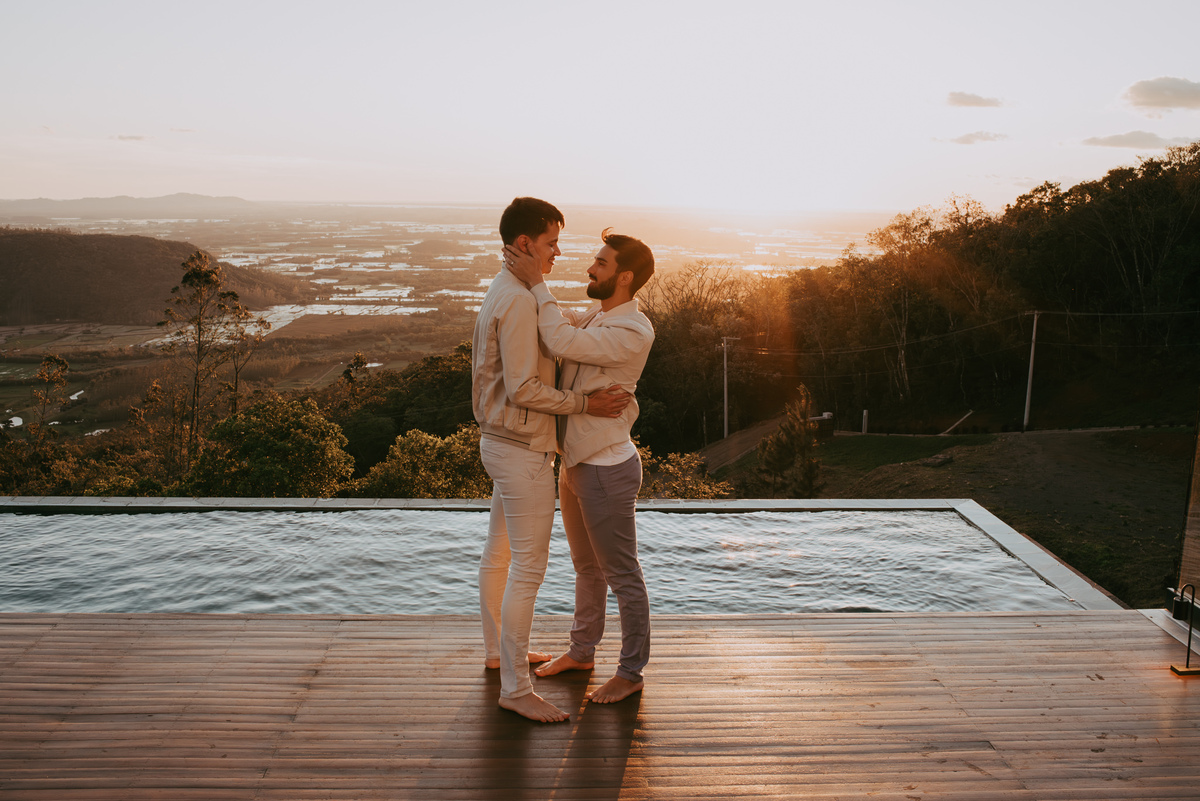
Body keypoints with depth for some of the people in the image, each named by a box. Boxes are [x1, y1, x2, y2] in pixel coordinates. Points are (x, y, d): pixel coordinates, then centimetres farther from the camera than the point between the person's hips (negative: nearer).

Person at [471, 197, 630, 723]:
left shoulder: (500, 294, 12)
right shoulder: (519, 301, -20)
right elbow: (522, 389, -24)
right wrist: (586, 404, -18)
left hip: (500, 442, 11)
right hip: (523, 451, -11)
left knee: (499, 554, 20)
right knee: (528, 567, -5)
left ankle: (498, 650, 37)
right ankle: (515, 687, 3)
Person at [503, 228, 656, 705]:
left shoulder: (633, 332, -21)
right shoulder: (595, 317, 8)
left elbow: (561, 342, -31)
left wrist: (536, 283, -23)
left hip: (608, 469, -9)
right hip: (576, 463, 9)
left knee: (622, 574, 4)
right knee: (586, 567, 22)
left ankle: (631, 673, 19)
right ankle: (581, 652, 38)